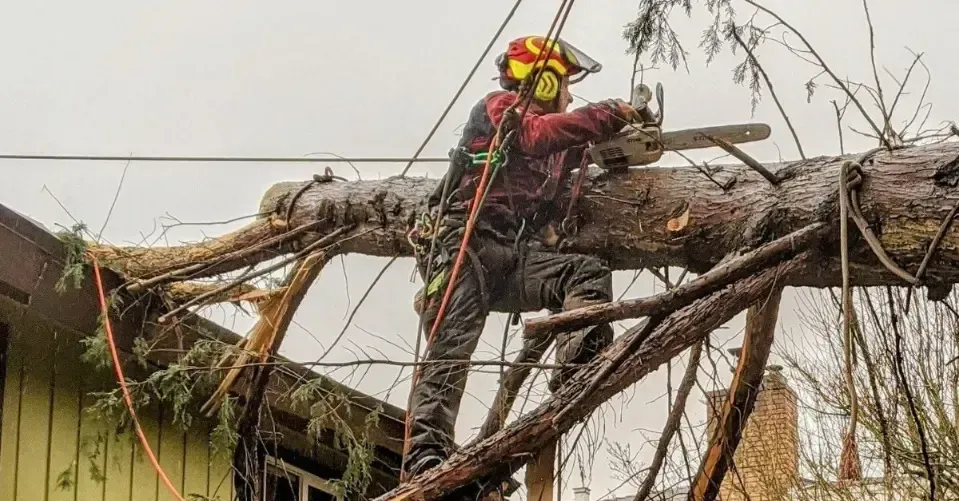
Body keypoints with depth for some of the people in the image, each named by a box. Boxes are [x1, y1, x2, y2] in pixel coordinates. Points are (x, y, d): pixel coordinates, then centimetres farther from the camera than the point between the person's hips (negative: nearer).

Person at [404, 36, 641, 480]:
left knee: (587, 273, -13)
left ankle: (575, 366, -35)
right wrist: (608, 114, -11)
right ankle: (425, 450, -27)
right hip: (464, 244, -7)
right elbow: (535, 135, -16)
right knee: (451, 346, -20)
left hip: (513, 258, 7)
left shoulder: (555, 147, 27)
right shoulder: (500, 107, 4)